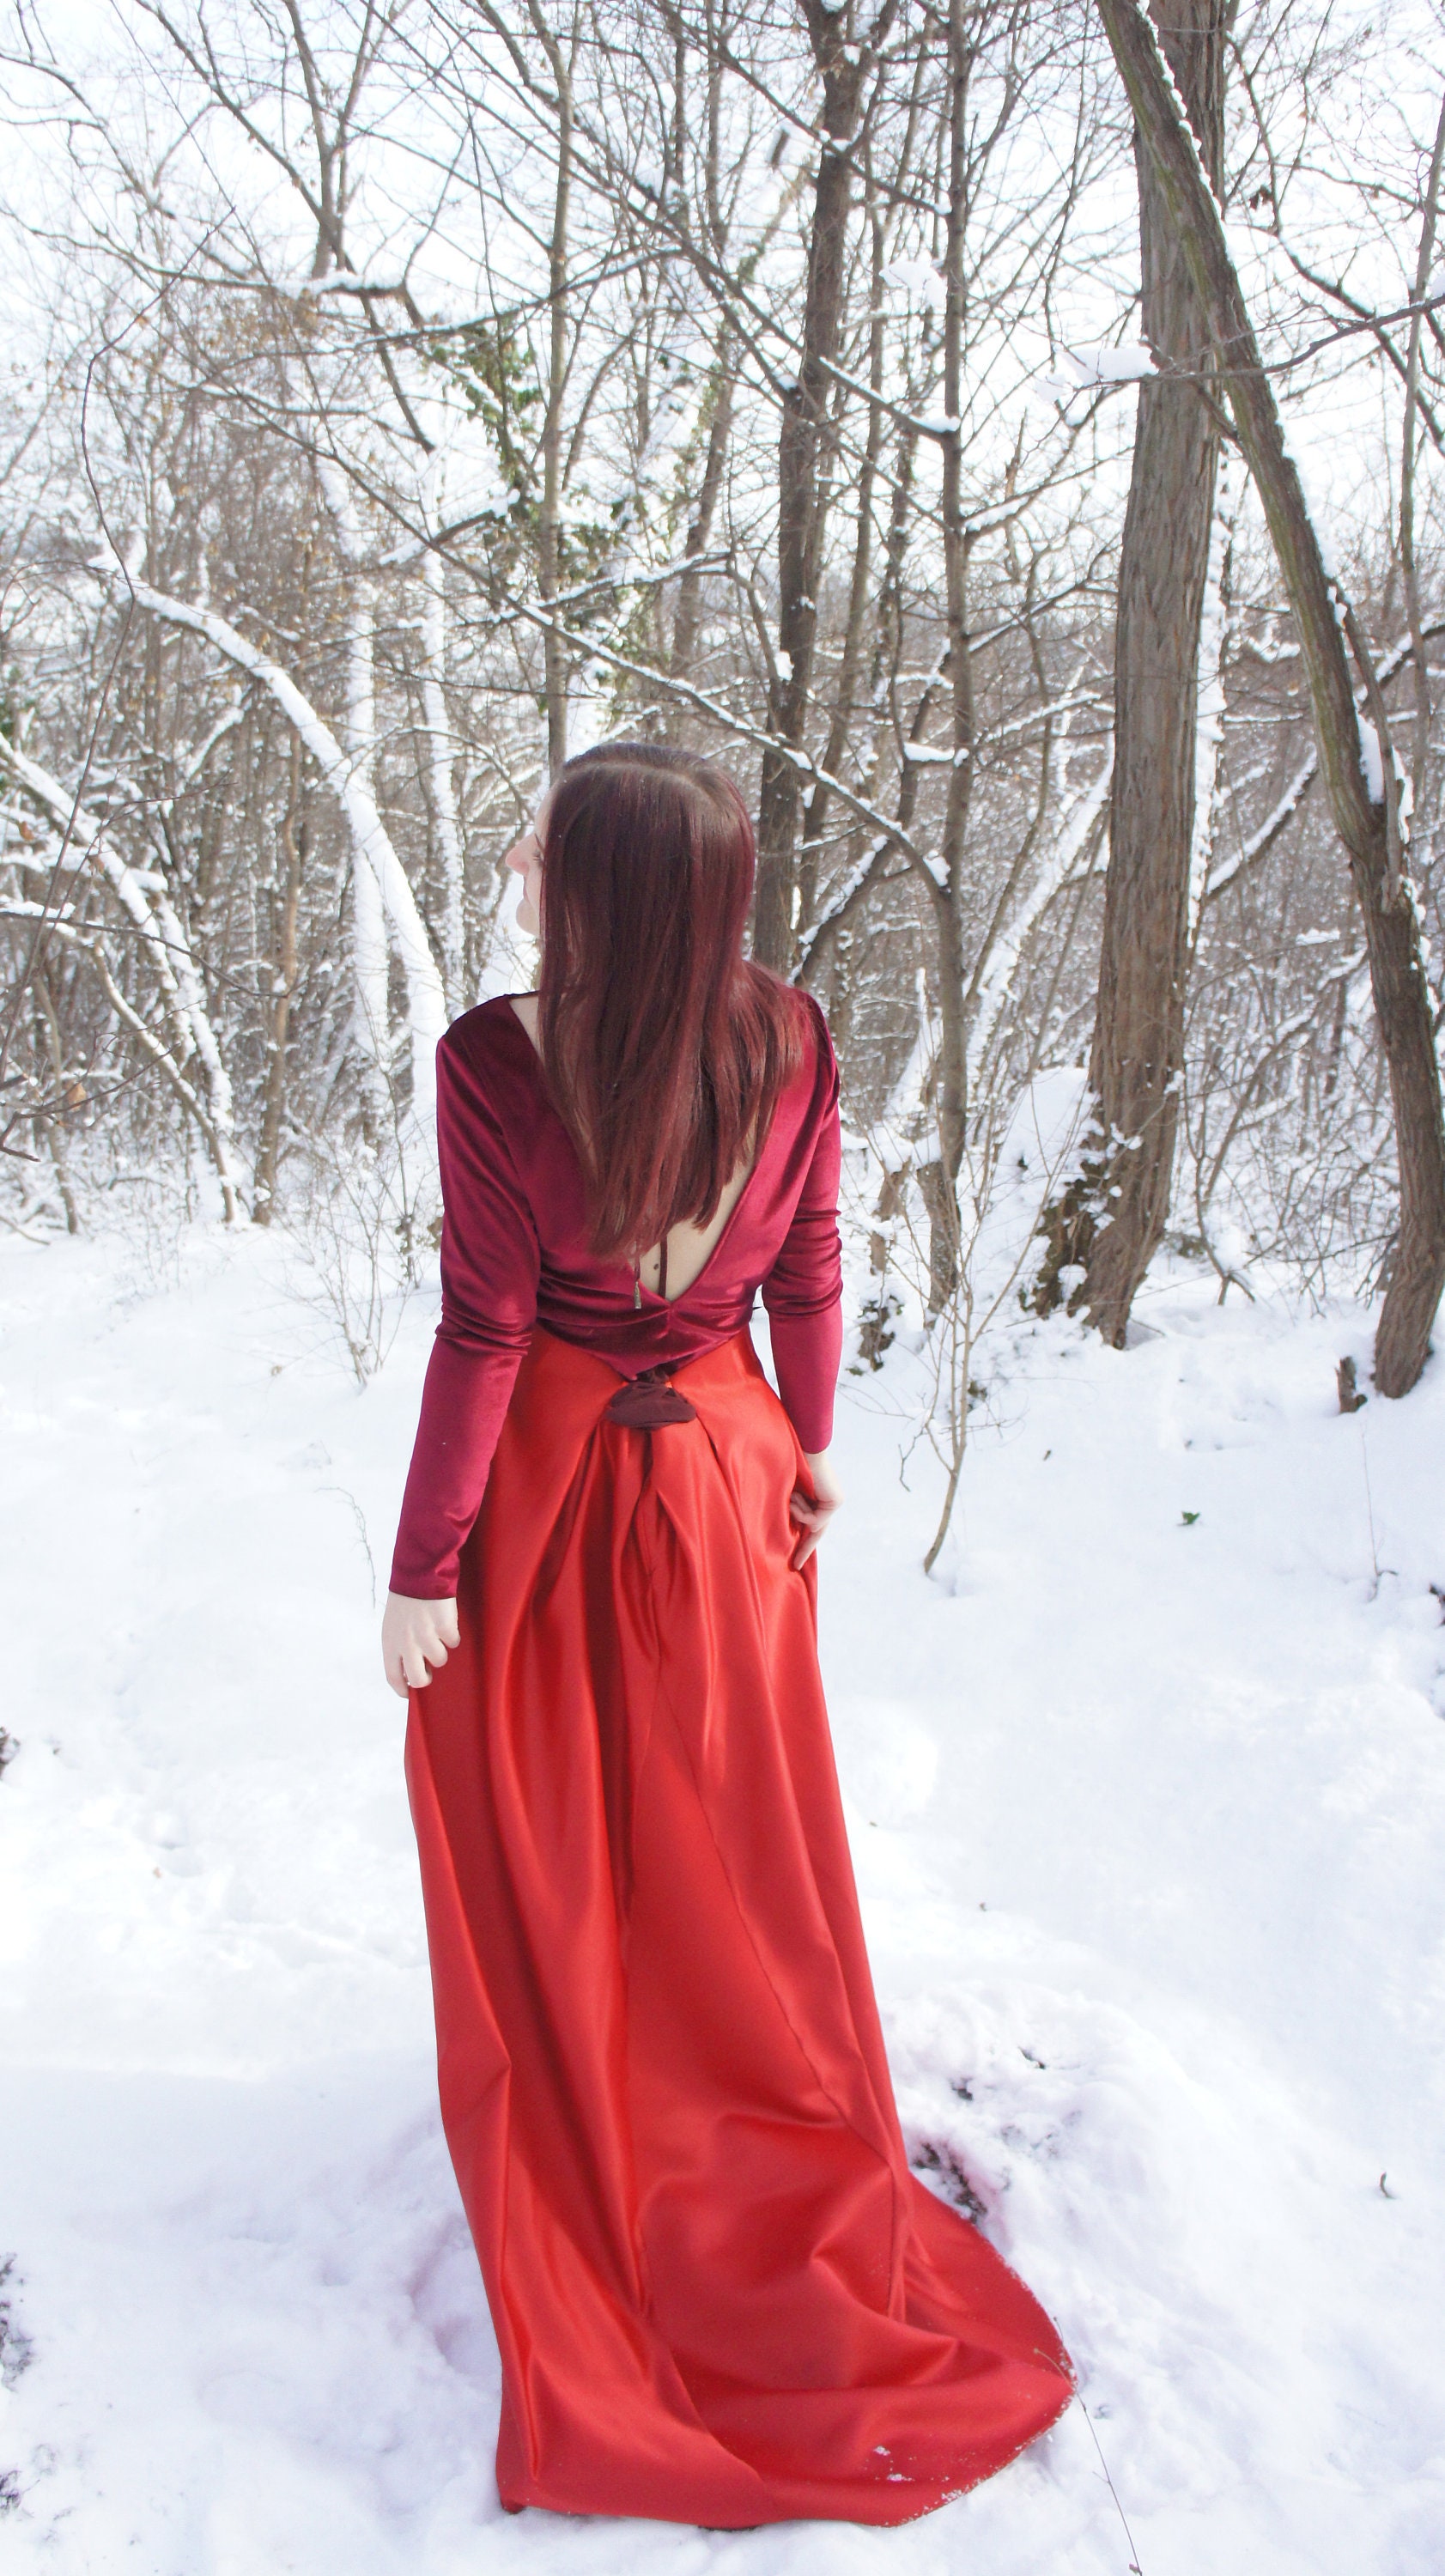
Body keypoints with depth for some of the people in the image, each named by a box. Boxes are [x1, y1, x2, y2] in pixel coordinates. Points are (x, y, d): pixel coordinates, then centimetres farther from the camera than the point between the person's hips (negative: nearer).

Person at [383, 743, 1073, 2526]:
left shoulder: (496, 1058, -22)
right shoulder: (789, 1040, -10)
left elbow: (486, 1330, -20)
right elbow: (809, 1277, -2)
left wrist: (422, 1566, -11)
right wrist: (810, 1449, 13)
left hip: (545, 1495, -4)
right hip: (720, 1474, 4)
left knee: (550, 1858, 16)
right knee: (734, 1846, 20)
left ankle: (587, 2166, 35)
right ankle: (766, 2188, 41)